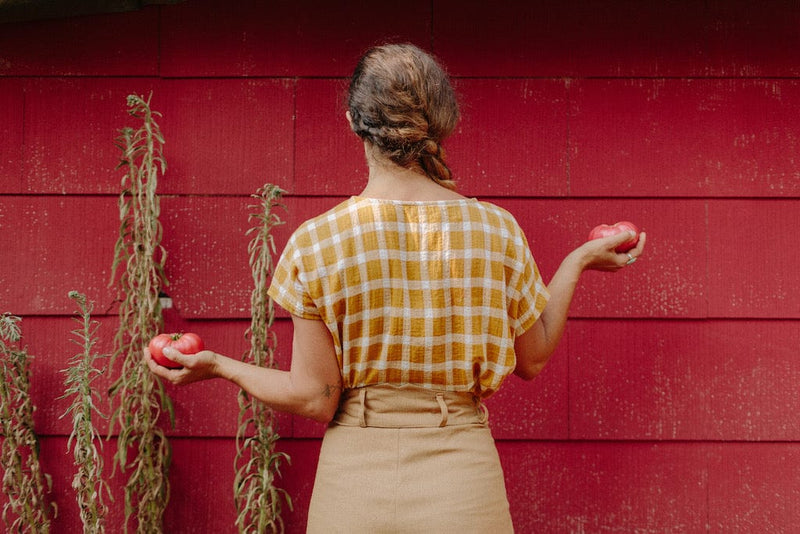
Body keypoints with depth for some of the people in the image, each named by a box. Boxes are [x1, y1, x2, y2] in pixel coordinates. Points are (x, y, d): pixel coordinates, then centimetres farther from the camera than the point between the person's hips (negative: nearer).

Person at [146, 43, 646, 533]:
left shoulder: (315, 241, -11)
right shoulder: (497, 230, -8)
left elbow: (315, 399, -8)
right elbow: (533, 358, 5)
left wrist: (220, 365, 7)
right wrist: (578, 262, 16)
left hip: (353, 484, 0)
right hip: (464, 483, 1)